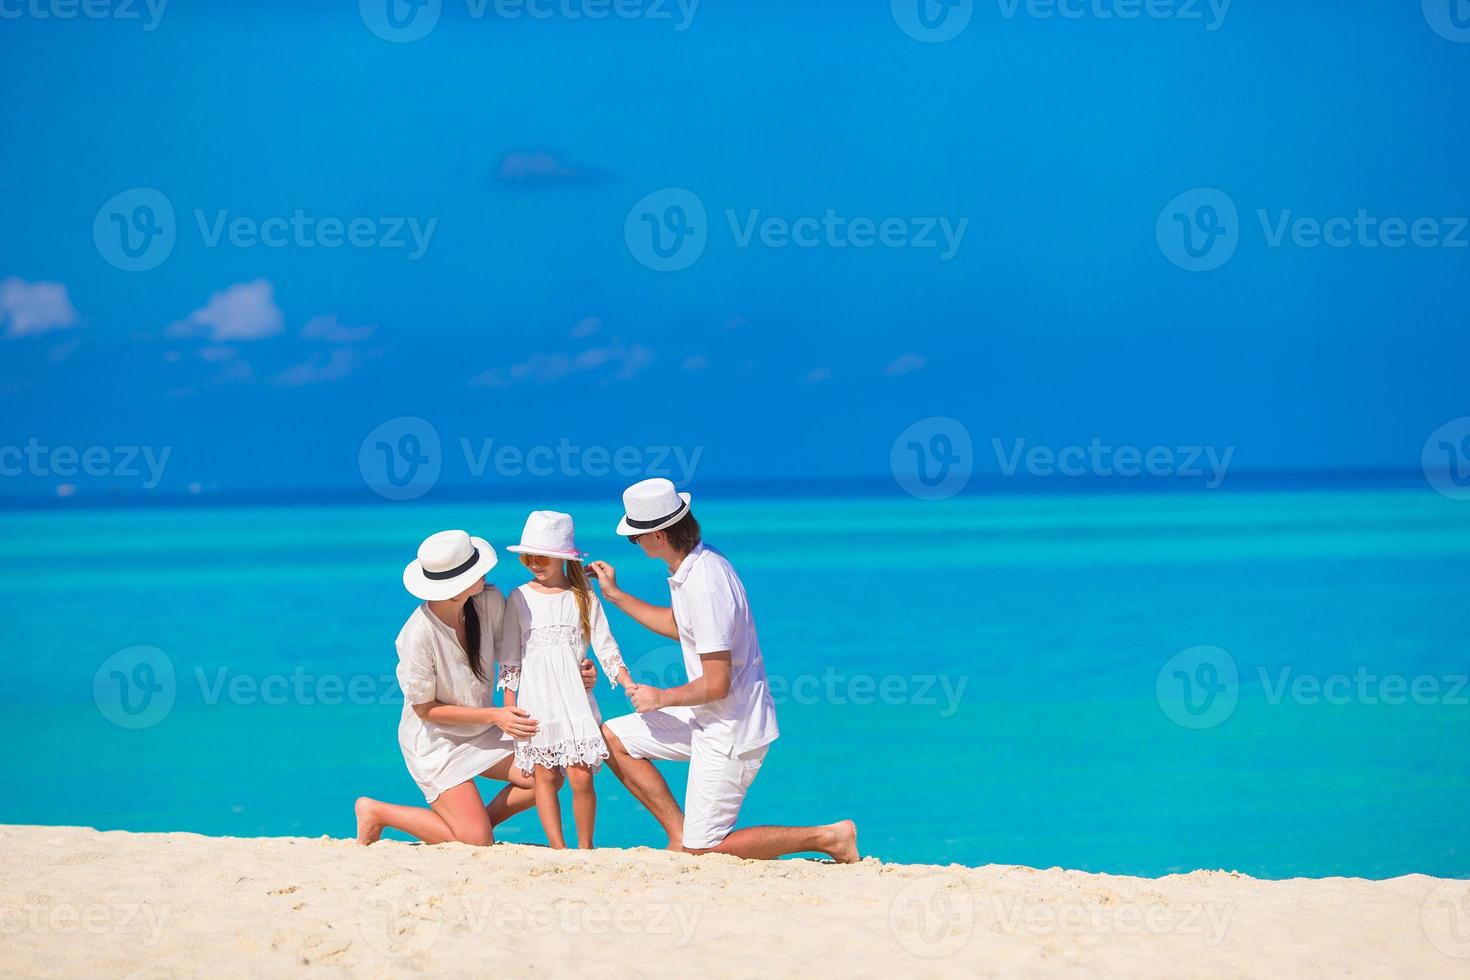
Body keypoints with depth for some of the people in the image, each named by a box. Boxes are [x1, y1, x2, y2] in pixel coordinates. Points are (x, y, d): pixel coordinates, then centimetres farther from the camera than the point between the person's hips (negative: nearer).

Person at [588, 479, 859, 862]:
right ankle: (680, 833, 13)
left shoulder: (704, 586, -27)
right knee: (613, 739, 11)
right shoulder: (696, 564, 3)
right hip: (707, 720, 10)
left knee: (703, 851, -3)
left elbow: (716, 684, -26)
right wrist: (615, 596, 23)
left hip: (730, 733, -10)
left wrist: (662, 698, -9)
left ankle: (828, 837, 2)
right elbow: (678, 625, 25)